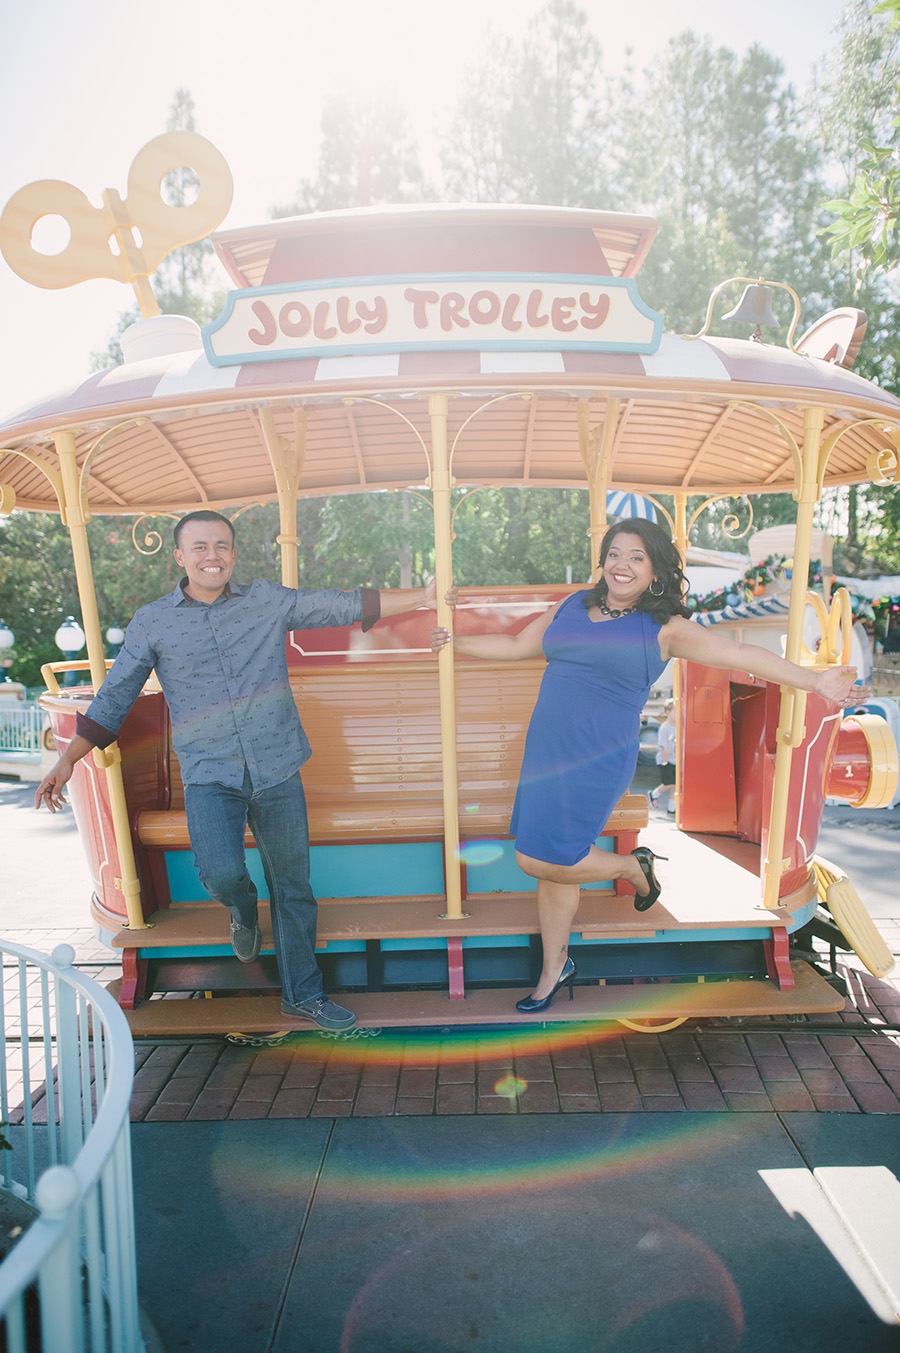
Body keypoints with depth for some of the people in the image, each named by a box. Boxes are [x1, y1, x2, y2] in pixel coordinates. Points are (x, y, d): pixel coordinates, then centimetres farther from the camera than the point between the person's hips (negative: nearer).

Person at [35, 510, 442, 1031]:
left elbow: (346, 606, 5)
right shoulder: (152, 623, 2)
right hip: (210, 776, -1)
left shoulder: (268, 601, 3)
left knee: (294, 886, 9)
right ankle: (243, 909, 17)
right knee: (222, 872, -23)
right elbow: (113, 700, 8)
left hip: (278, 771, 2)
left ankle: (303, 994, 30)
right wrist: (68, 761, 2)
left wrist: (425, 595, 4)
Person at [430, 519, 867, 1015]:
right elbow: (517, 646, 21)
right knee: (551, 864, 13)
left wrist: (814, 681, -21)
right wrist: (456, 642, 22)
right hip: (545, 752, 5)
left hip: (597, 761, -5)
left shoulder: (663, 628, -5)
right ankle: (554, 971, 34)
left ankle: (632, 866, 20)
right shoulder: (572, 606, 9)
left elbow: (741, 653, -12)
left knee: (541, 861, -8)